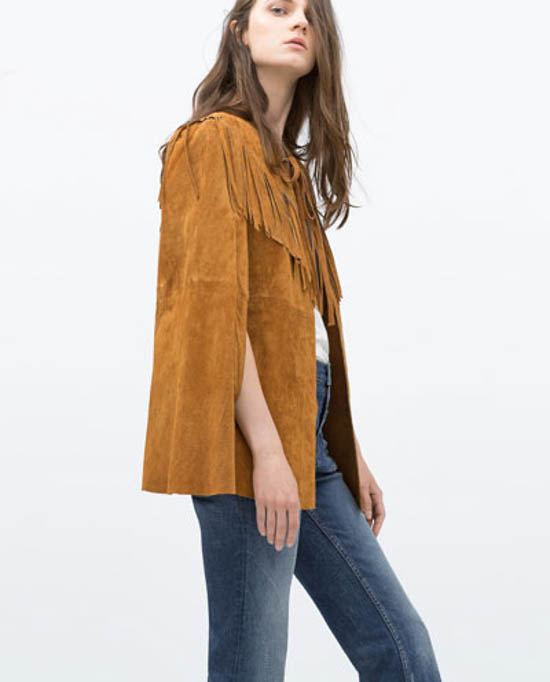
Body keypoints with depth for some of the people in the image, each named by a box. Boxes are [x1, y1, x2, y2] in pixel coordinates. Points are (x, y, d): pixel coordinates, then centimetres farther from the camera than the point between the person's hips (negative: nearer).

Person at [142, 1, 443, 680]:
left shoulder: (288, 164, 23)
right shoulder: (216, 141, -3)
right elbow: (216, 303, -15)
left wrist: (349, 453, 17)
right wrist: (267, 448, -21)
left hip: (303, 431, 9)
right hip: (247, 435, -9)